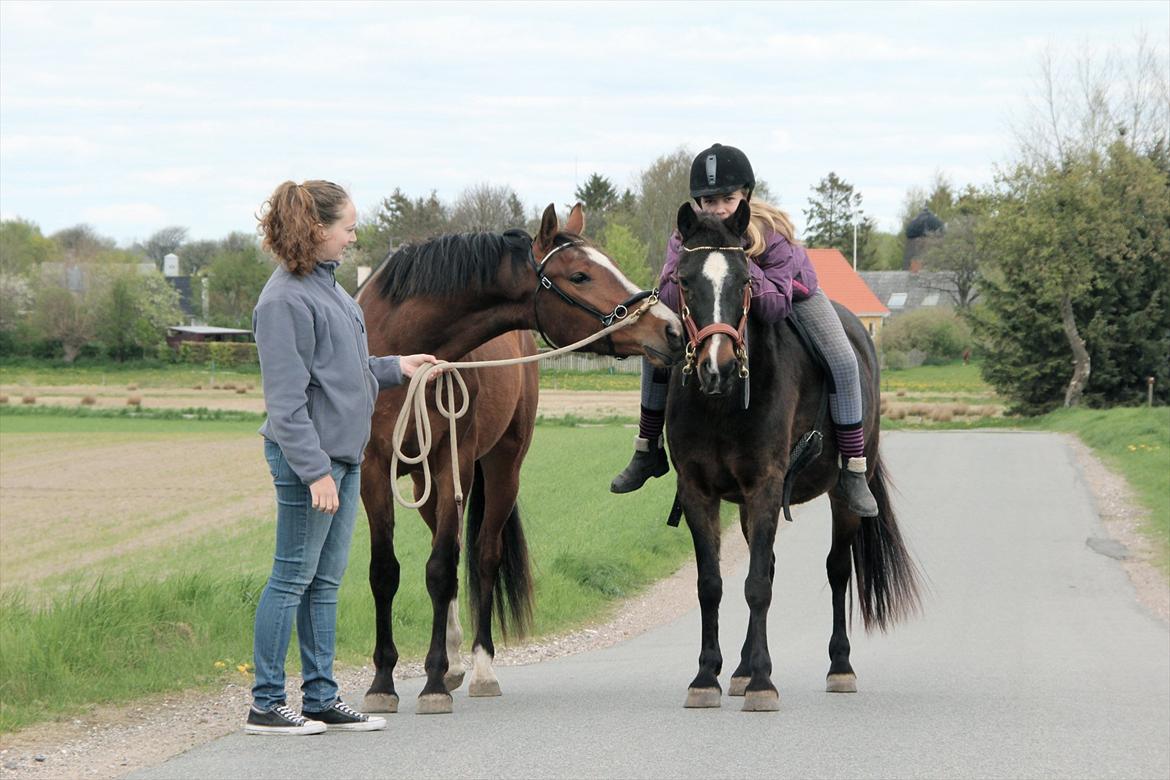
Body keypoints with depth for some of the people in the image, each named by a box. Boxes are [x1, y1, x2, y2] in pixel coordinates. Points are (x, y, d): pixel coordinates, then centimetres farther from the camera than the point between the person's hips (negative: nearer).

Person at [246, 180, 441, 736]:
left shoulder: (325, 284, 13)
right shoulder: (285, 300, -17)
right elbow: (287, 398, -20)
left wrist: (395, 368, 19)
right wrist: (315, 471, -22)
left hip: (343, 454, 9)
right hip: (309, 458, -9)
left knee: (326, 582, 12)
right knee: (293, 580, -3)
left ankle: (322, 699, 18)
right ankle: (265, 705, 3)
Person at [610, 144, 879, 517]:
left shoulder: (772, 233, -39)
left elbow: (777, 307, -46)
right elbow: (666, 301, -33)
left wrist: (744, 267, -58)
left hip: (792, 293, -3)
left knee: (843, 361, -22)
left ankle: (854, 472, -14)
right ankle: (647, 451, 8)